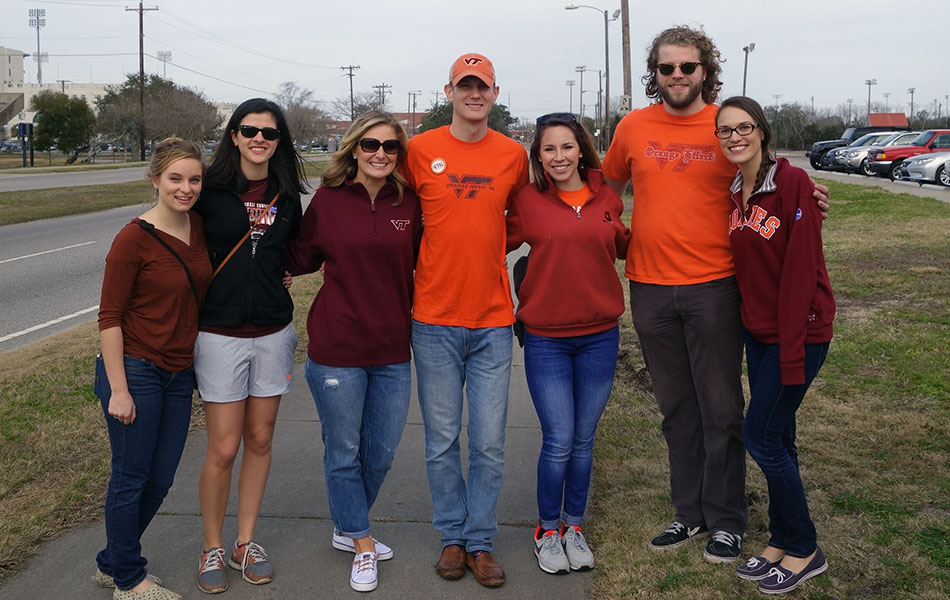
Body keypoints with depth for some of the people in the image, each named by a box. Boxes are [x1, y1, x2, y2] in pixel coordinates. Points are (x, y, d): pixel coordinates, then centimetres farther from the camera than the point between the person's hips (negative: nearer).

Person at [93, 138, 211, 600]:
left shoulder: (201, 226, 4)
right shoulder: (134, 239, -14)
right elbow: (109, 317, -13)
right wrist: (118, 389, -15)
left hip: (179, 372, 7)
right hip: (135, 371, -7)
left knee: (160, 480, 14)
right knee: (131, 478, 5)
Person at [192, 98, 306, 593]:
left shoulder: (288, 195, 6)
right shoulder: (210, 191, -5)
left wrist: (281, 273, 5)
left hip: (273, 332, 4)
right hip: (220, 333, -3)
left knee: (259, 442, 11)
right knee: (223, 449, -1)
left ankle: (246, 542, 26)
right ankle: (212, 548, 19)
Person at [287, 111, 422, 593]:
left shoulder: (410, 204, 1)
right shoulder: (328, 200, -3)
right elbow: (302, 257, 9)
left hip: (393, 350, 2)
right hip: (337, 348, -2)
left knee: (380, 453, 13)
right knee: (343, 452, 9)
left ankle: (347, 528, 38)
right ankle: (362, 544, 28)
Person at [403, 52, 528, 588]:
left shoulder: (514, 154, 5)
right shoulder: (420, 150, 0)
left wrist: (486, 246, 6)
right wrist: (444, 253, 2)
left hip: (493, 320, 1)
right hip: (435, 319, -1)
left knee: (489, 441, 3)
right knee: (442, 438, 7)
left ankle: (481, 540, 18)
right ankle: (454, 536, 23)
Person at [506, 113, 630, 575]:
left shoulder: (606, 199, 3)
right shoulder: (527, 200, -4)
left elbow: (622, 246, 18)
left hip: (599, 335, 2)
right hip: (546, 338, -2)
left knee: (583, 439, 11)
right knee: (558, 441, -1)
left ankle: (574, 526, 29)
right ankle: (548, 530, 21)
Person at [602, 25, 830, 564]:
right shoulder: (634, 127, 5)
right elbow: (607, 189, 19)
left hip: (714, 287, -3)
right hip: (650, 288, 3)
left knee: (721, 409, 4)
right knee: (677, 409, 14)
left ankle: (727, 520, 20)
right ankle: (691, 514, 28)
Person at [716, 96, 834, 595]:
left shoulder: (793, 183, -16)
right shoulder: (734, 193, 6)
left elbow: (801, 271, -19)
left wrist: (791, 352, -20)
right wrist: (749, 326, 6)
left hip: (799, 329, -7)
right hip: (757, 330, 7)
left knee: (761, 435, -4)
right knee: (777, 437, 13)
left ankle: (803, 550, 14)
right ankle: (782, 543, 27)